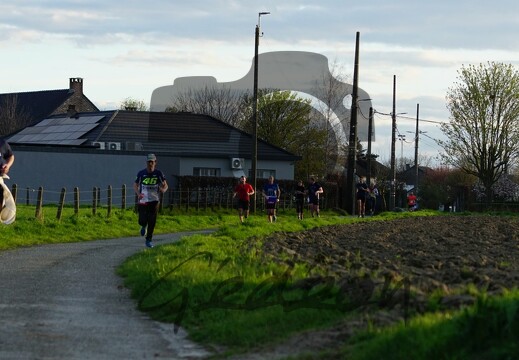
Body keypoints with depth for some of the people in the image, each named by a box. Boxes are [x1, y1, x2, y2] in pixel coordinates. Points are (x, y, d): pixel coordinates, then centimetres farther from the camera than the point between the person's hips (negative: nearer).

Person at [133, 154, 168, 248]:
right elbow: (135, 185, 9)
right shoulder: (141, 173, -2)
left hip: (154, 201, 0)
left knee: (152, 222, 0)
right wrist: (138, 193, -11)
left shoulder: (159, 173, -3)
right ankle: (144, 226, 29)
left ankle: (149, 240, 17)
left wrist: (163, 189, -21)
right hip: (143, 201, 0)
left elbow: (165, 185, 4)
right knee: (142, 221, -9)